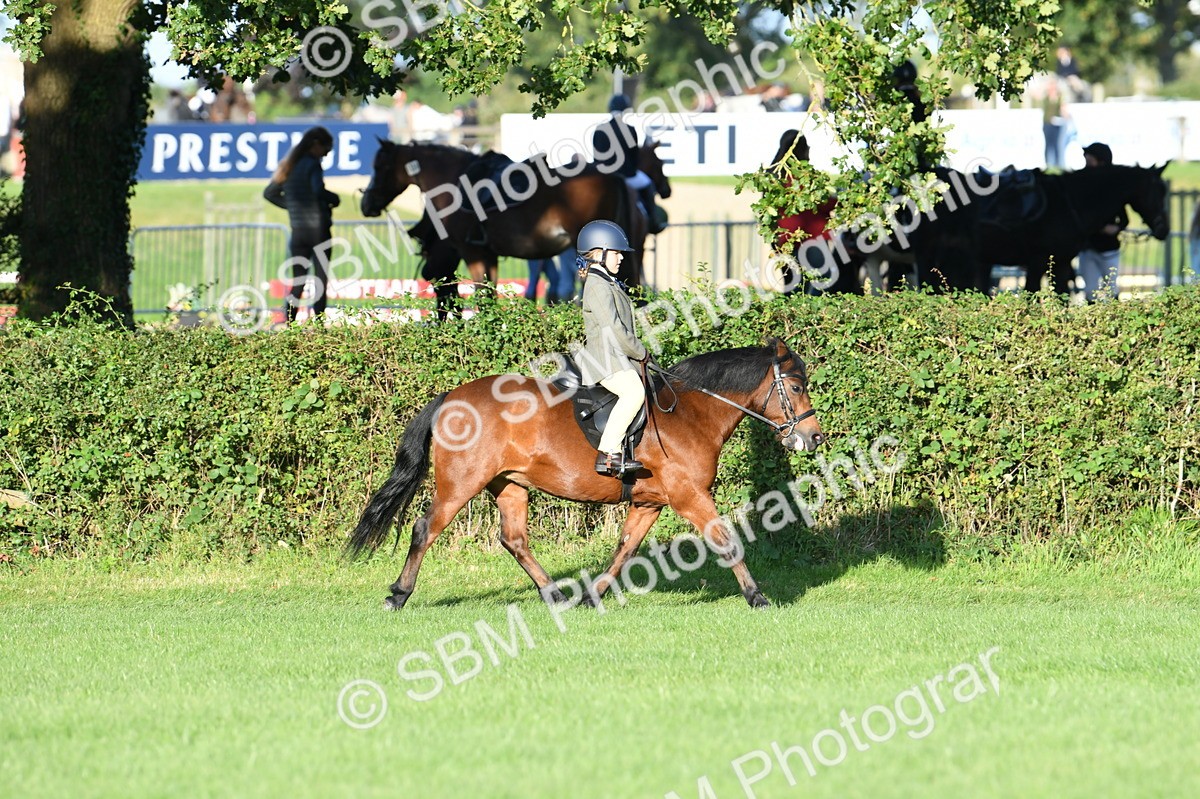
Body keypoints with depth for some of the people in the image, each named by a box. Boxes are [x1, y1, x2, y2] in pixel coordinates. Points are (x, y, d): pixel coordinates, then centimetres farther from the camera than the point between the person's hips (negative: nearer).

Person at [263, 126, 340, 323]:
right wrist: (334, 199, -7)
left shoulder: (289, 166, 14)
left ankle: (289, 323, 0)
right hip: (318, 229, -6)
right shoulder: (312, 164, -9)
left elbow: (269, 193, 20)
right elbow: (318, 191, -25)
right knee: (320, 279, -1)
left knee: (298, 281, 10)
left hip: (297, 231, 6)